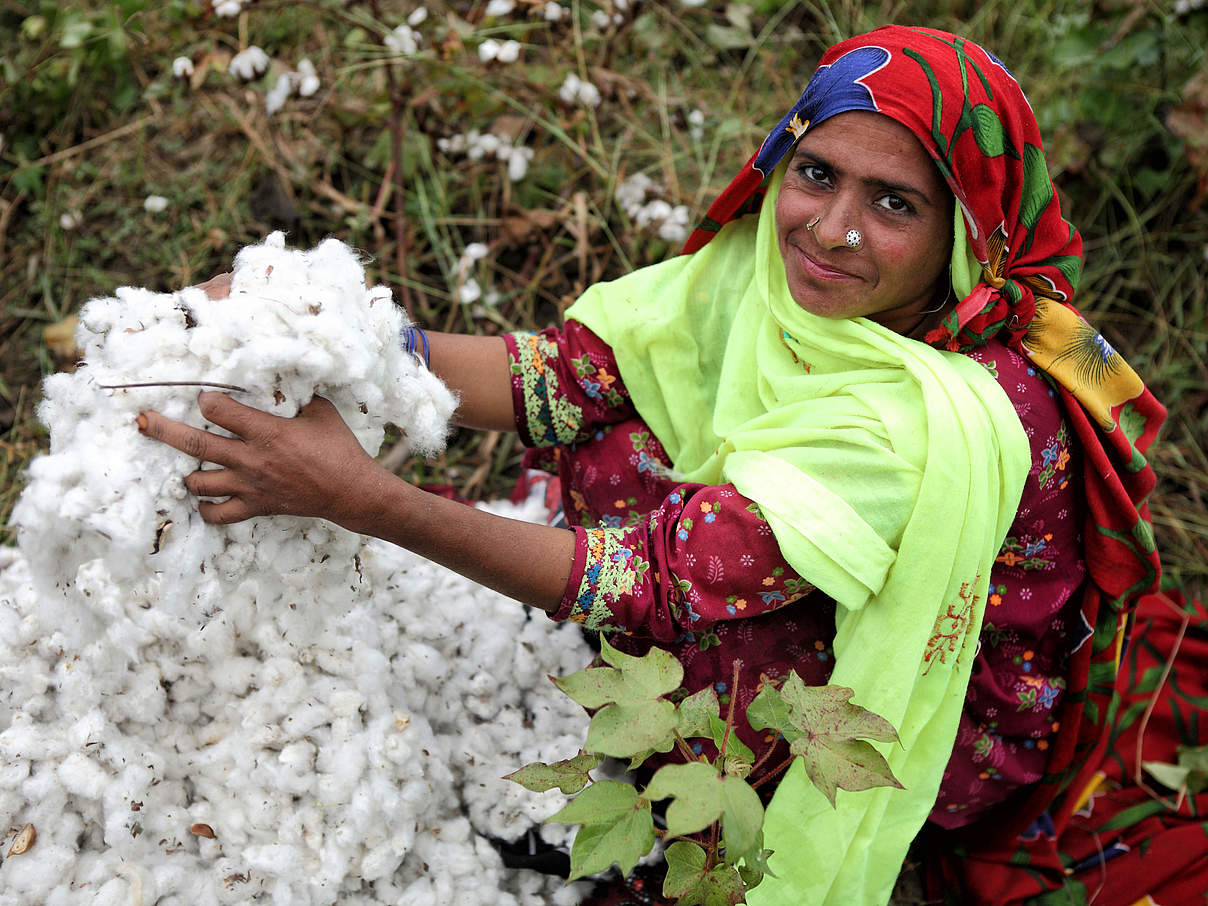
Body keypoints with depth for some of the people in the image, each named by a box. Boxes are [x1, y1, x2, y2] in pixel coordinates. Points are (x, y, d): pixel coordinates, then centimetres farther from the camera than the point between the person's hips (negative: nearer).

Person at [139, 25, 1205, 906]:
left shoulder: (960, 414, -37)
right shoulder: (770, 263, -16)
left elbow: (665, 579, -41)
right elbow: (570, 372, -17)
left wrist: (363, 499, -45)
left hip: (961, 729, -6)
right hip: (838, 629, 6)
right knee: (608, 448, -8)